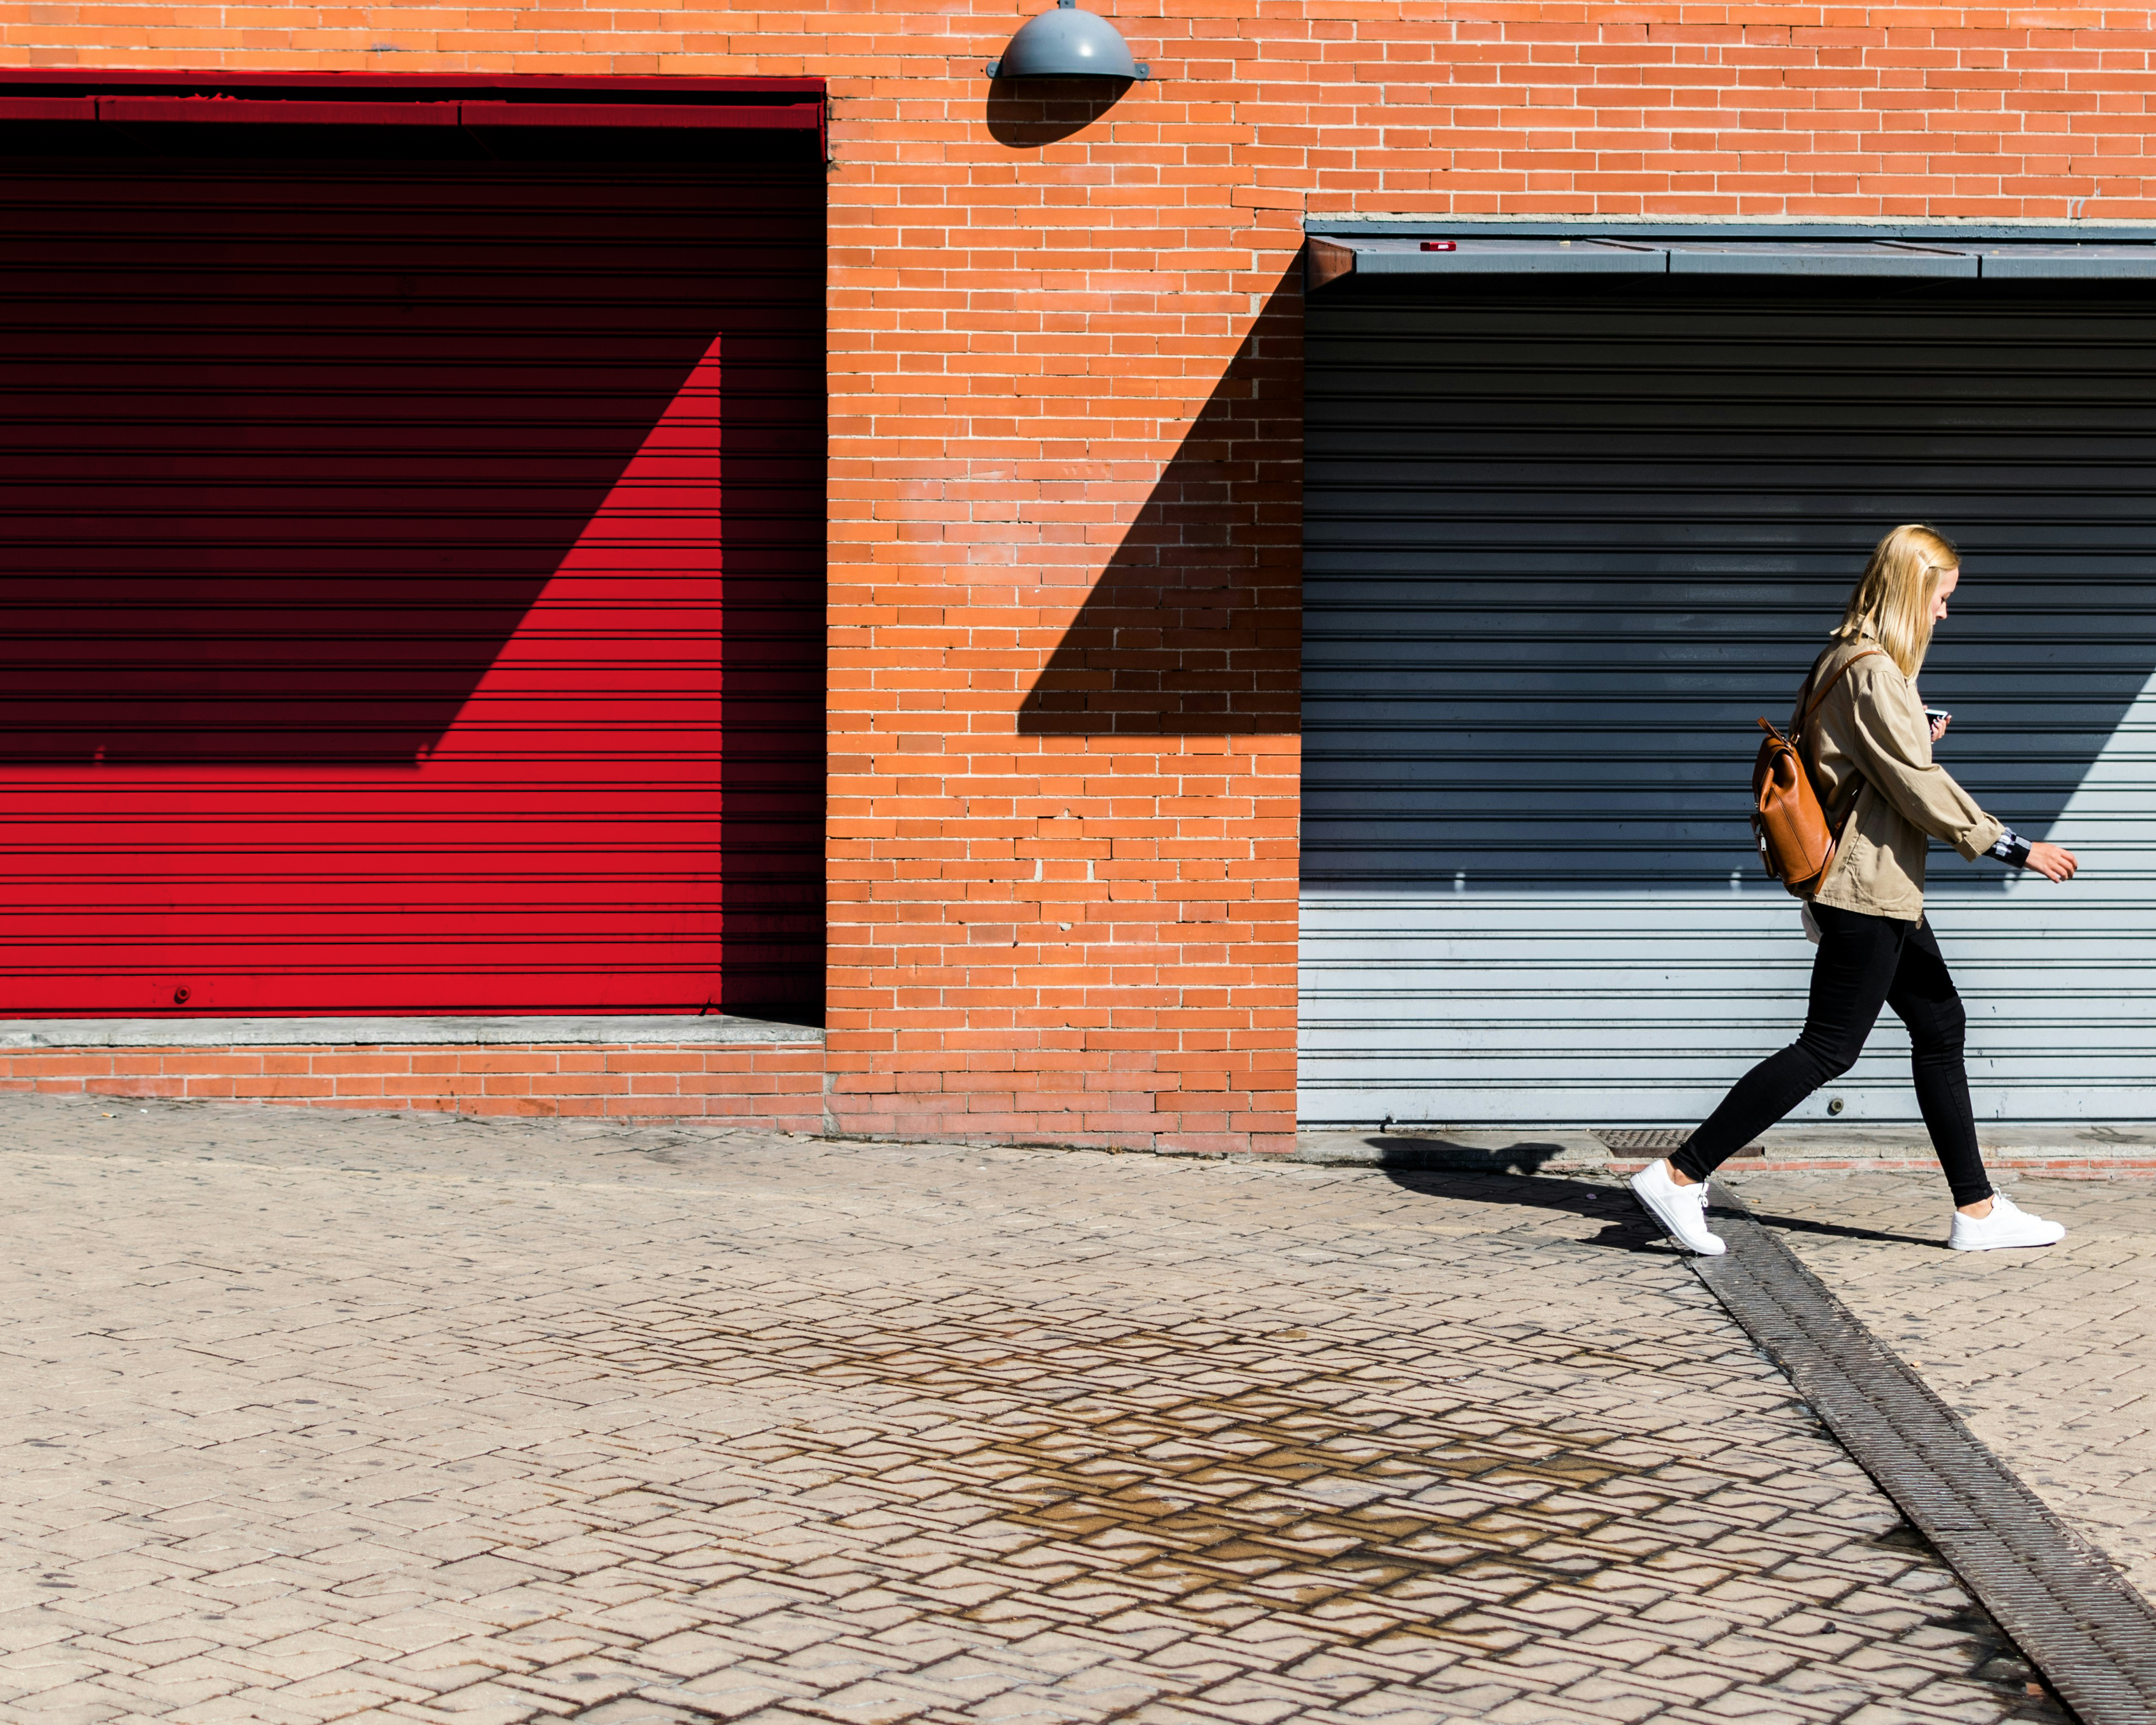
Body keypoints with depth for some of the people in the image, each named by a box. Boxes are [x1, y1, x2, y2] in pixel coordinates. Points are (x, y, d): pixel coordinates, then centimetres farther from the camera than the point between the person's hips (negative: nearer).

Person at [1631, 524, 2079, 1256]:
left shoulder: (1846, 661, 14)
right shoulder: (1873, 672, -17)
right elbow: (1920, 789, -19)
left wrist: (1916, 737, 14)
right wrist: (2013, 847, -16)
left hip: (1884, 892, 11)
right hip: (1869, 888, -11)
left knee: (1940, 1029, 12)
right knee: (1829, 1047, -8)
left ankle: (1977, 1209, 17)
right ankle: (1680, 1175, -8)